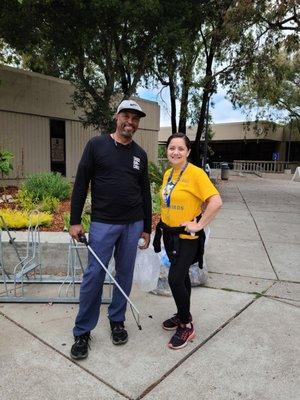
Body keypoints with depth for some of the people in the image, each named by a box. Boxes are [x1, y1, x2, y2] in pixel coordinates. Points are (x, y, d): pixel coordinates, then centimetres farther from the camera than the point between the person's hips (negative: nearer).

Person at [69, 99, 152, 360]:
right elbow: (81, 184, -2)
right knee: (94, 275, -1)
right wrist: (75, 220, -7)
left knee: (125, 274, 10)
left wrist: (146, 227, 12)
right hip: (103, 223, -3)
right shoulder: (97, 145, -1)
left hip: (133, 225, 4)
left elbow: (145, 193, 13)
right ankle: (82, 331, 15)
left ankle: (117, 321, 29)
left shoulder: (140, 154, 9)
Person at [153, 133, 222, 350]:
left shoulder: (196, 173, -18)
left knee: (175, 279, -7)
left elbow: (216, 201, -24)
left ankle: (187, 326, 14)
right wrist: (164, 221, 11)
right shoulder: (168, 173, 5)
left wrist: (198, 225, -20)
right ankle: (183, 314, 38)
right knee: (181, 276, 19)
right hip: (169, 233, 7)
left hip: (187, 237, -7)